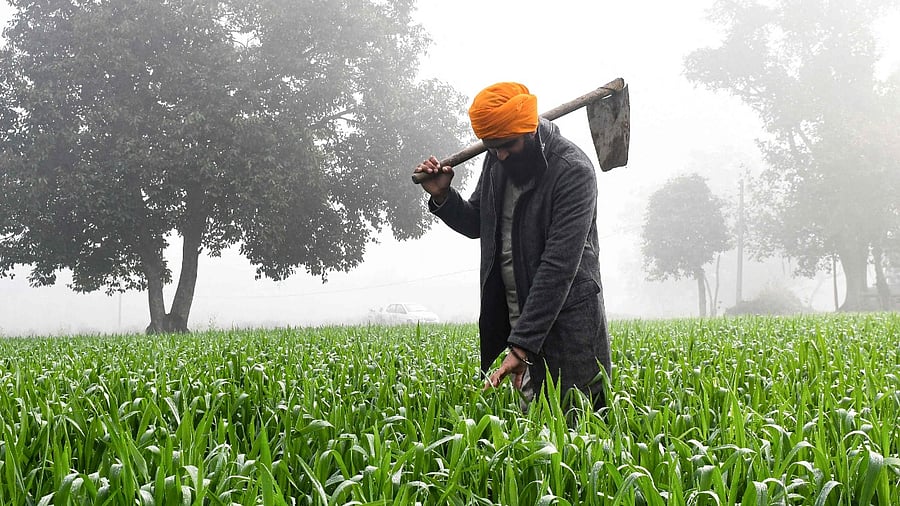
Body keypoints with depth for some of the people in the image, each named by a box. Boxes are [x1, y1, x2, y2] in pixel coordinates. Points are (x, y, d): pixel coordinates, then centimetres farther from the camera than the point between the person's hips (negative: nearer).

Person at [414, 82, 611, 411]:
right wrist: (442, 197, -2)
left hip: (567, 323, -6)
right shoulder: (497, 161, 4)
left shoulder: (573, 171, -18)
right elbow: (477, 224, 20)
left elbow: (559, 264, -24)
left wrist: (522, 345, -27)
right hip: (515, 319, 6)